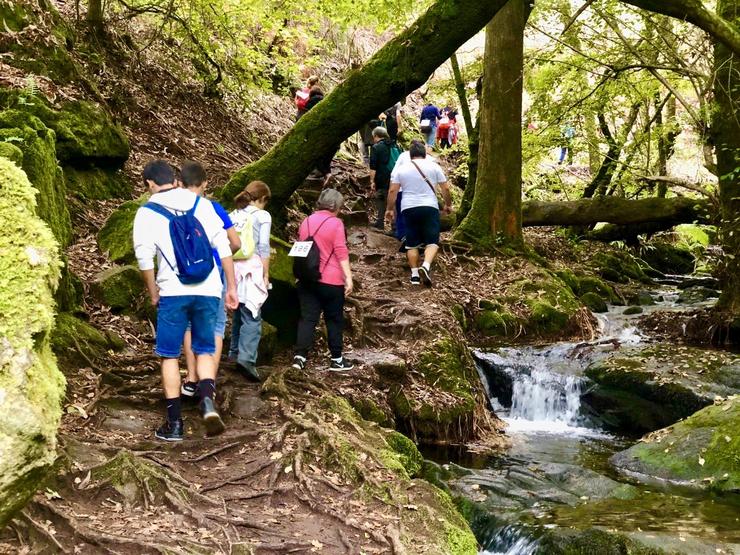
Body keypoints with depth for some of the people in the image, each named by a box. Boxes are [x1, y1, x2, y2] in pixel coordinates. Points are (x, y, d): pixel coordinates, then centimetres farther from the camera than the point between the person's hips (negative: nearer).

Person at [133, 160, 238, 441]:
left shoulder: (147, 213, -1)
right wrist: (232, 286, 7)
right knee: (205, 350, 14)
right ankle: (207, 400, -11)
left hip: (173, 292, -2)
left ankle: (174, 423, 10)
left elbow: (145, 259, -2)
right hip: (208, 291, 2)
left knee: (169, 356, 9)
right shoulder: (202, 204, 5)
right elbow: (223, 247, 2)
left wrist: (154, 295, 12)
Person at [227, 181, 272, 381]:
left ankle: (235, 351, 25)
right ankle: (246, 357, -19)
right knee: (252, 317, -7)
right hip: (252, 268, -6)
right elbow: (264, 247, -7)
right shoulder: (262, 216, -2)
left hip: (233, 268, 6)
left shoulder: (233, 215, 13)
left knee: (239, 312, 19)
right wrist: (266, 275, -2)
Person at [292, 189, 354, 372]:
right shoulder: (335, 223, -8)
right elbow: (341, 252, -14)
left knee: (308, 317, 5)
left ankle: (300, 356, -7)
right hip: (331, 280, -5)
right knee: (334, 319, 8)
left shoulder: (306, 222, 10)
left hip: (307, 279, 5)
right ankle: (337, 360, 14)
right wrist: (348, 276, -14)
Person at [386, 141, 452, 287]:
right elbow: (445, 188, 4)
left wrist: (389, 209, 11)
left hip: (408, 209, 2)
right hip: (429, 207, -2)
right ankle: (426, 266, -25)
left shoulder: (400, 169, 6)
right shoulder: (433, 166, 4)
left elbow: (392, 191, 2)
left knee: (412, 243, 10)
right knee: (432, 241, -2)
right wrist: (448, 204, 17)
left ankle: (414, 273, 7)